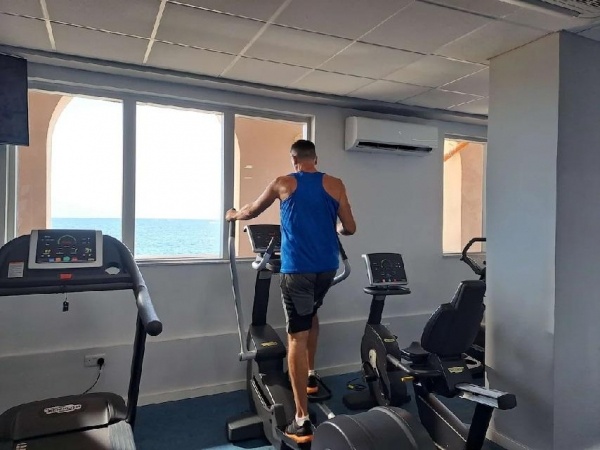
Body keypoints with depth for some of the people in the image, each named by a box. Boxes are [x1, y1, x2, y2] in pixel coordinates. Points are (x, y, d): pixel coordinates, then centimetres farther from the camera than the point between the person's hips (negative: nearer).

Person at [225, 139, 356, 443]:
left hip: (297, 269, -3)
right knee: (311, 314, 30)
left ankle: (302, 421, 1)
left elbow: (251, 211, 18)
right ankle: (310, 376, 36)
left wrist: (233, 215, 39)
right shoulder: (335, 185, 6)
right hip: (327, 267, 4)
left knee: (297, 337, -2)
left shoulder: (283, 184, 3)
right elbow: (349, 228, 8)